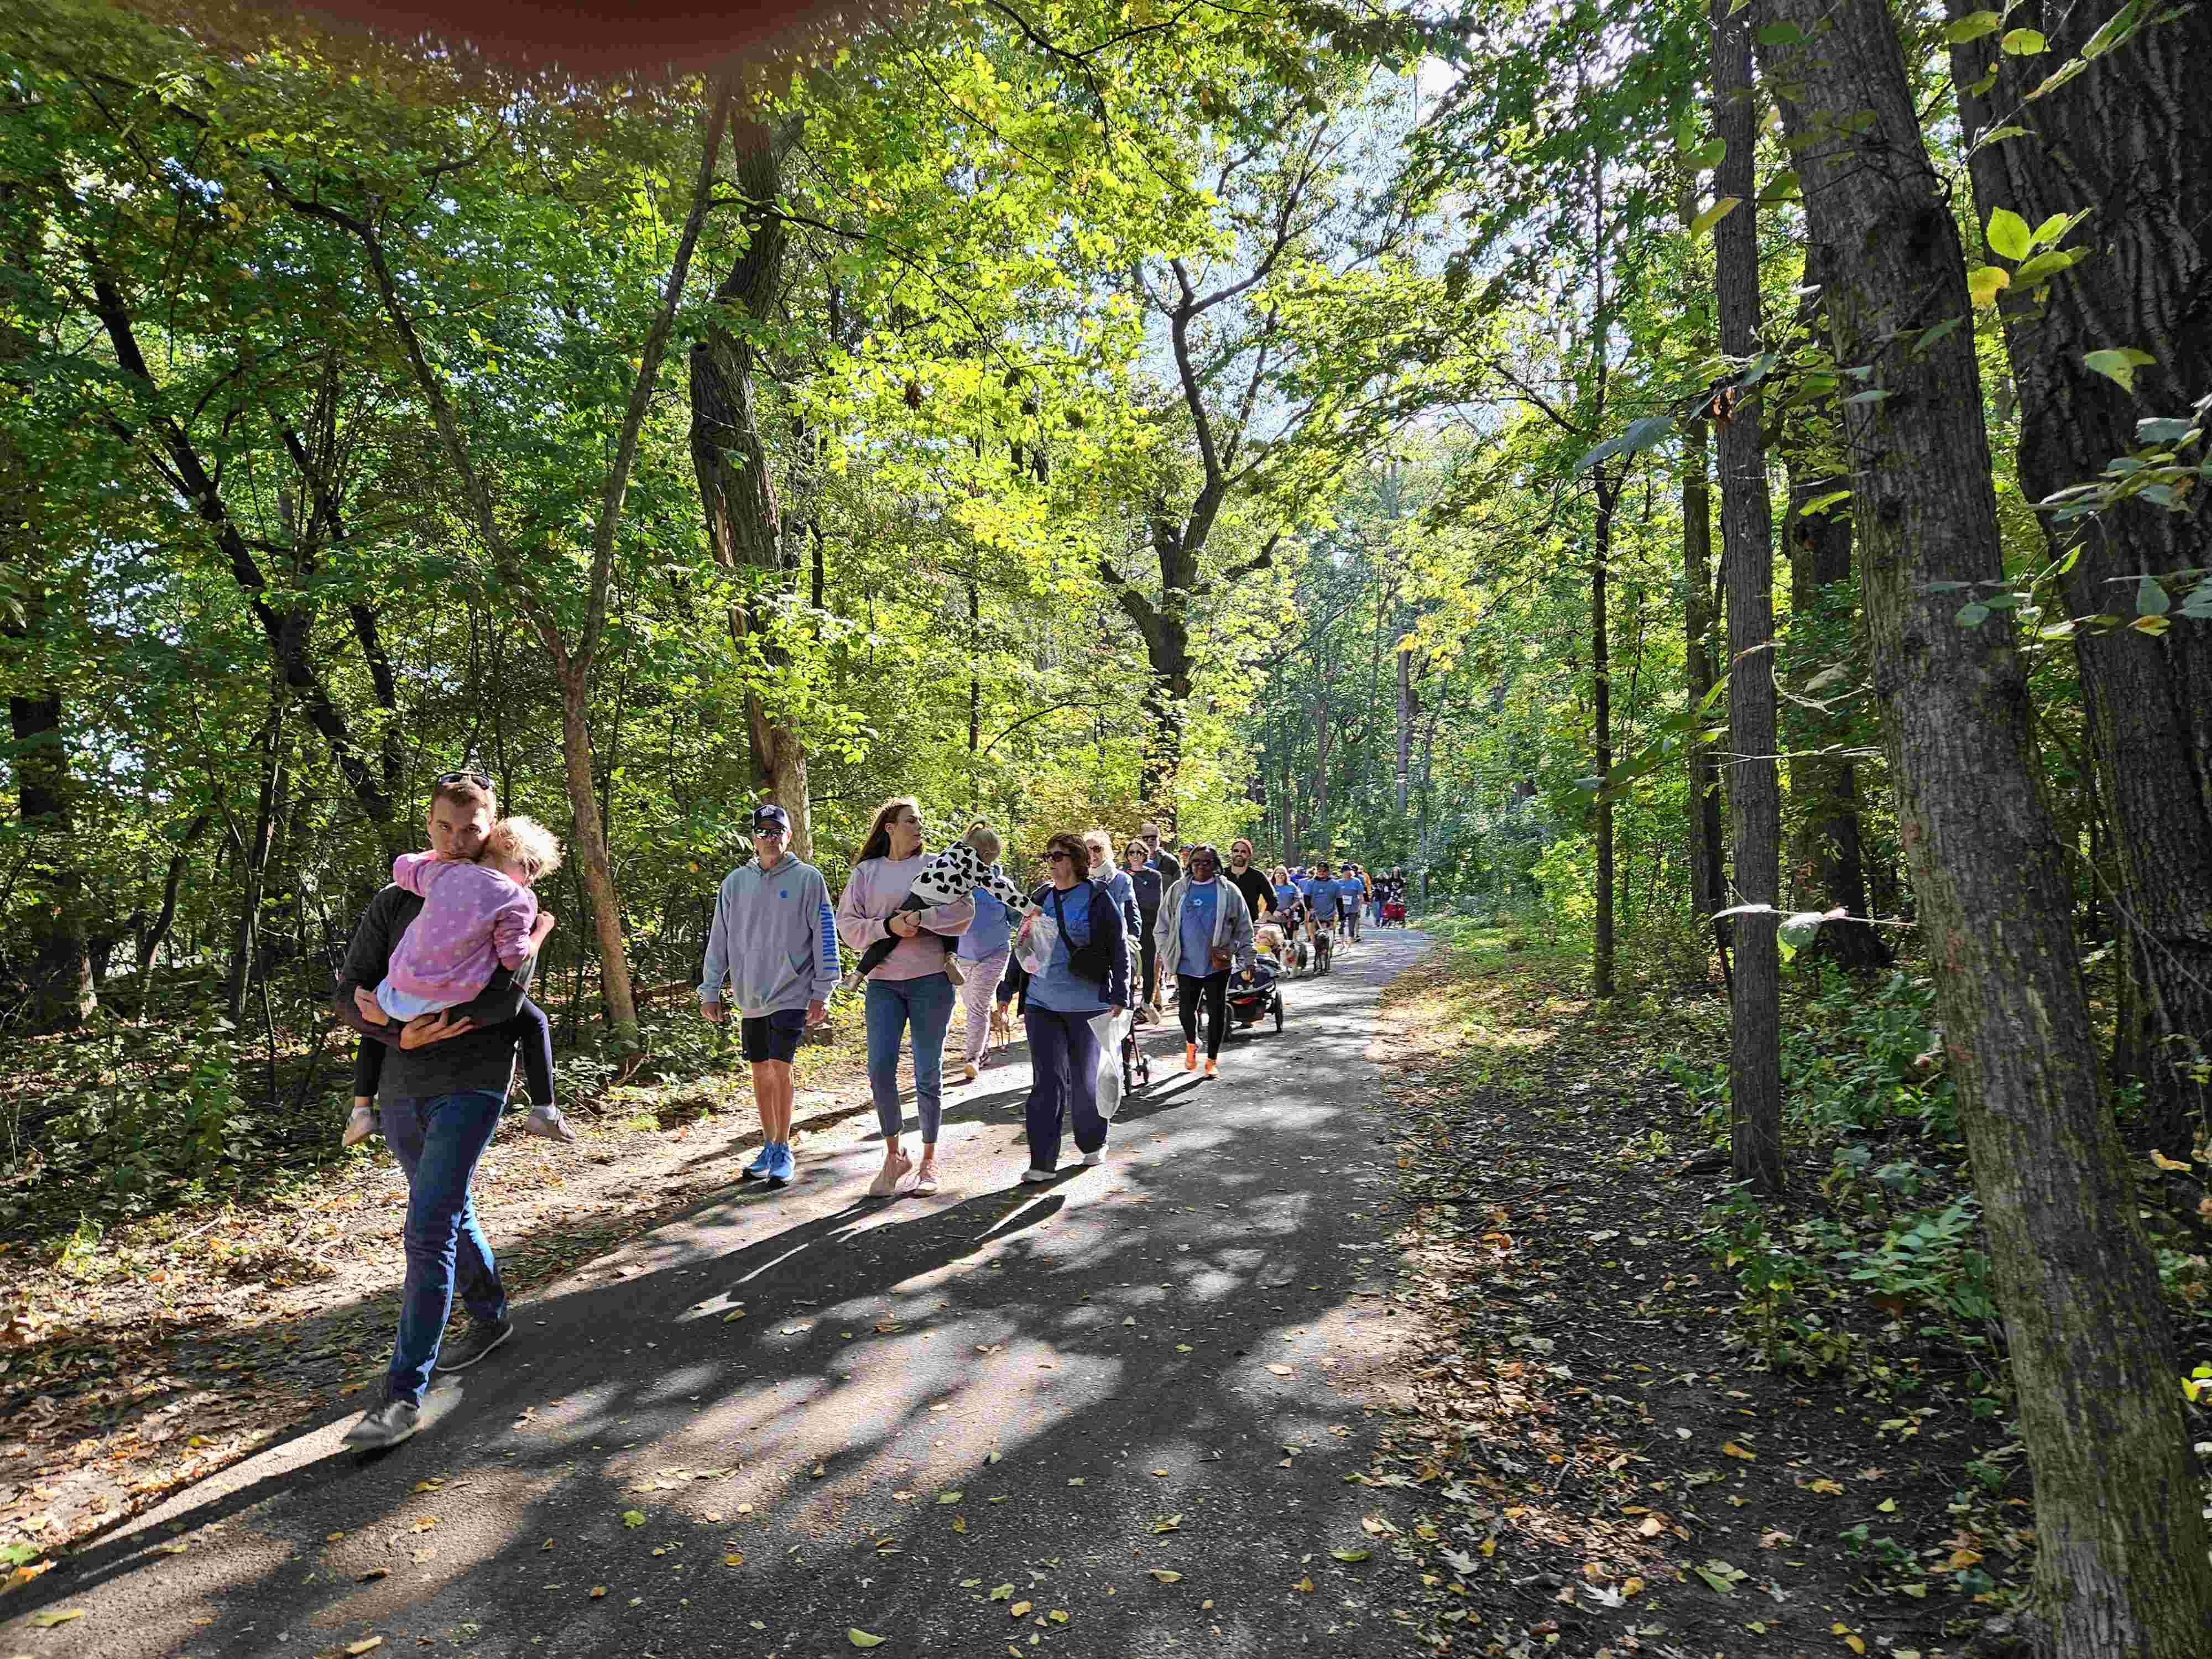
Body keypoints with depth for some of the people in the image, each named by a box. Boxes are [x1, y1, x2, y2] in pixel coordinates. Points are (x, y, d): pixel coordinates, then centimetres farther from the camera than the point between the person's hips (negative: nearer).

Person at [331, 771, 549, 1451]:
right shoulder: (394, 903, 7)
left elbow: (506, 998, -16)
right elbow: (347, 994, 2)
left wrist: (395, 1006, -17)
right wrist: (402, 1034, -16)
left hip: (471, 1086, -5)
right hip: (401, 1087, 5)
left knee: (429, 1230, -11)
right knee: (448, 1213, 20)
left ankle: (404, 1393, -5)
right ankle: (489, 1317, 41)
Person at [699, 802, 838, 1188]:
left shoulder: (807, 879, -4)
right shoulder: (735, 882, 7)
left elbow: (824, 938, -4)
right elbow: (718, 940, 11)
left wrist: (821, 993, -7)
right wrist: (710, 991, 7)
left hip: (792, 993, -4)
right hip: (750, 996, 4)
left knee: (780, 1068, -10)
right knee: (761, 1072, 11)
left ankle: (783, 1150, 4)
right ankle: (769, 1146, 25)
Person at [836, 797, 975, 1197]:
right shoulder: (865, 872, 10)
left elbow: (965, 910, -5)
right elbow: (847, 924, 3)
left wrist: (920, 916, -17)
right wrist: (888, 926, -13)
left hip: (930, 979, -1)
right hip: (883, 983, 1)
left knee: (928, 1073, 4)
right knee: (880, 1069, -6)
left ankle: (929, 1161, 17)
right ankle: (894, 1156, 13)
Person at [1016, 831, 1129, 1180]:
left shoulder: (1098, 897, -3)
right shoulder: (1039, 898, 11)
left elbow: (1119, 951, -3)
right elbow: (1024, 951, 18)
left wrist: (1119, 997, -8)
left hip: (1087, 1004, -3)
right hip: (1042, 1004, 3)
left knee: (1085, 1079, 9)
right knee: (1047, 1080, -2)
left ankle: (1093, 1144, 31)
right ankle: (1043, 1161, 1)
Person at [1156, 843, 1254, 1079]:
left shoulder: (1228, 891, 2)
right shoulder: (1178, 890, 6)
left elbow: (1244, 928, 4)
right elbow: (1164, 925, 12)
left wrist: (1248, 960, 2)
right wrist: (1163, 955, 7)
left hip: (1218, 964, -1)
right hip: (1186, 963, 1)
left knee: (1217, 1012, 3)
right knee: (1186, 1010, 5)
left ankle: (1212, 1060, 17)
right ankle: (1191, 1044, 36)